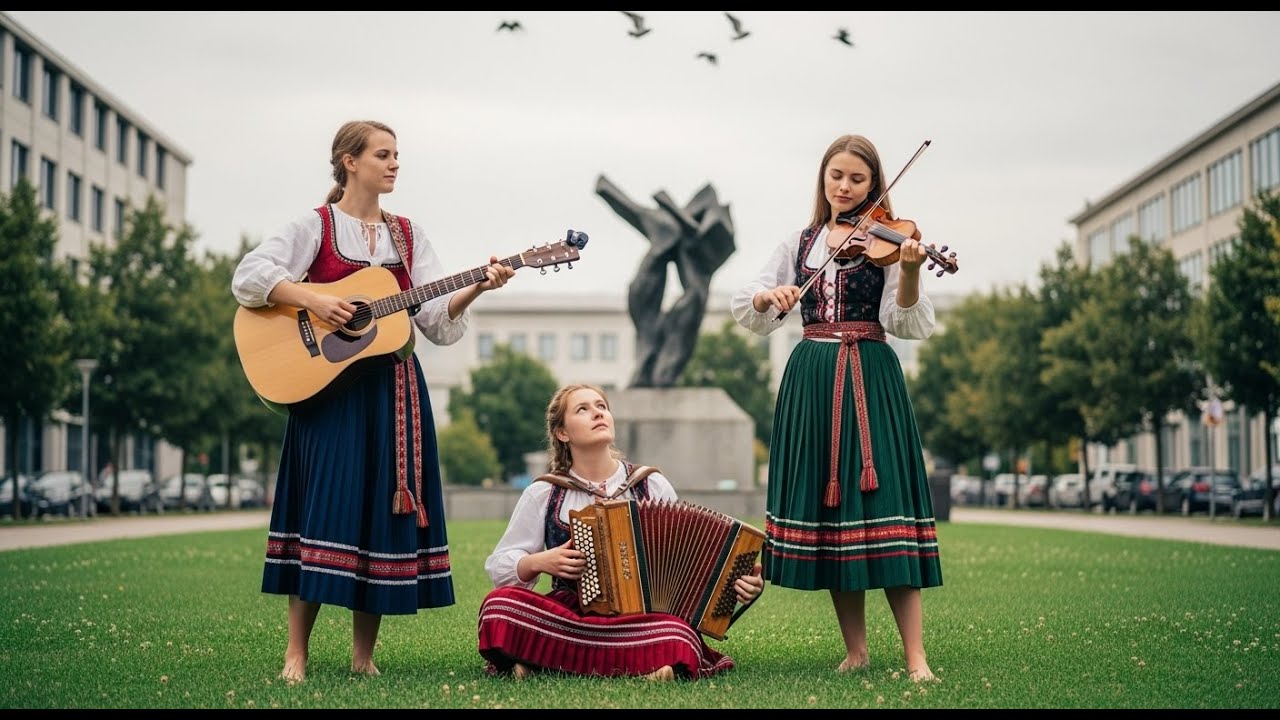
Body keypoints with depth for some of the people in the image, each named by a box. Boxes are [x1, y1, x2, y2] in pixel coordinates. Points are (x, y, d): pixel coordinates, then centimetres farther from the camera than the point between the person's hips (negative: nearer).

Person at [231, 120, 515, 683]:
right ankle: (296, 654, -4)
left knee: (385, 511, 1)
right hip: (329, 385, -4)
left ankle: (363, 655, 9)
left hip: (393, 388, 4)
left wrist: (475, 289, -10)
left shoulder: (408, 235, 13)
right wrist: (312, 300, -22)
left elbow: (437, 320, 7)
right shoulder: (315, 227, 1)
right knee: (328, 507, -10)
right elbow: (249, 276, -11)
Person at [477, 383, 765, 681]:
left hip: (642, 618, -1)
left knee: (675, 642, -36)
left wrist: (734, 580, -10)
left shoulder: (652, 485, 6)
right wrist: (539, 562, -10)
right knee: (499, 604, -29)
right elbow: (499, 566, 10)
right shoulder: (543, 495, 4)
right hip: (567, 616, 1)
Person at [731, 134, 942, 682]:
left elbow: (906, 323, -10)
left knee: (880, 504, -12)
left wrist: (909, 271, -28)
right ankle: (855, 651, 12)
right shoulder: (800, 243, 12)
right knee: (824, 505, 3)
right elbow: (747, 312, 8)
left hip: (870, 379, -4)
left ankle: (915, 658, -11)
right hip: (811, 380, 4)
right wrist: (769, 296, -15)